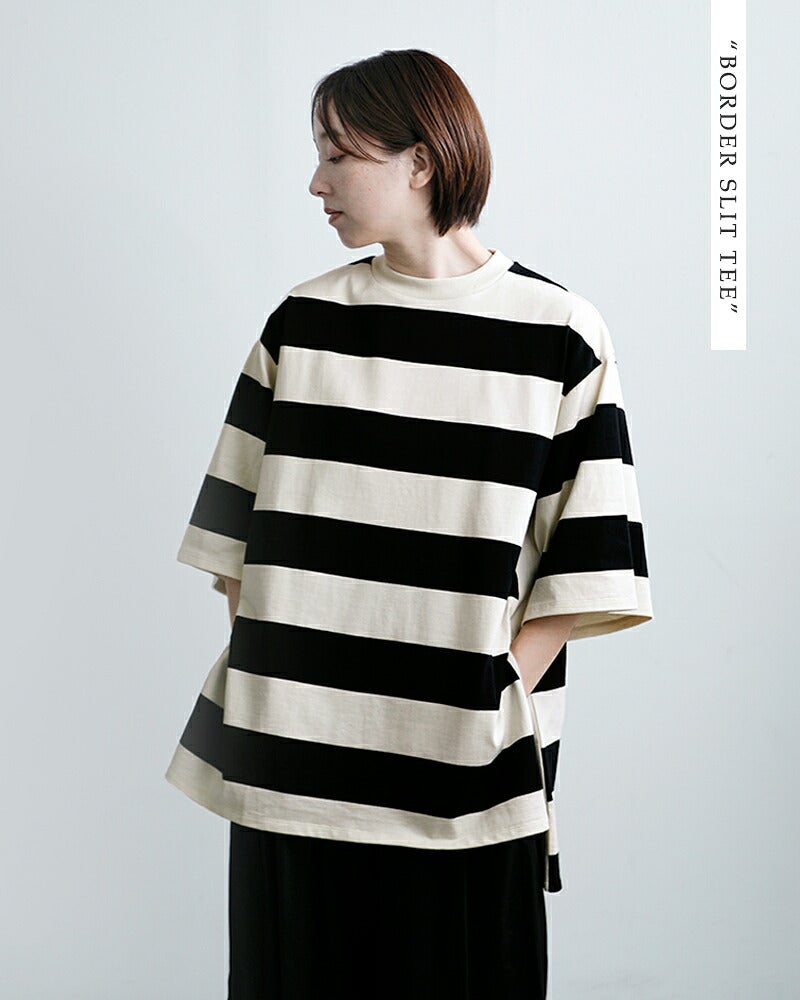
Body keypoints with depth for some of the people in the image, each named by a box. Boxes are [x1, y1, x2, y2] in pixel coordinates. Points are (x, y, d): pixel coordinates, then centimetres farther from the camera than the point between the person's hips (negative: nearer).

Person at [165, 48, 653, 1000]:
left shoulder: (559, 334, -1)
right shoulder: (302, 324, 7)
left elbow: (585, 563, -2)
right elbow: (236, 533, 8)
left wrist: (503, 699, -10)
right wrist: (263, 687, -1)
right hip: (291, 760, 3)